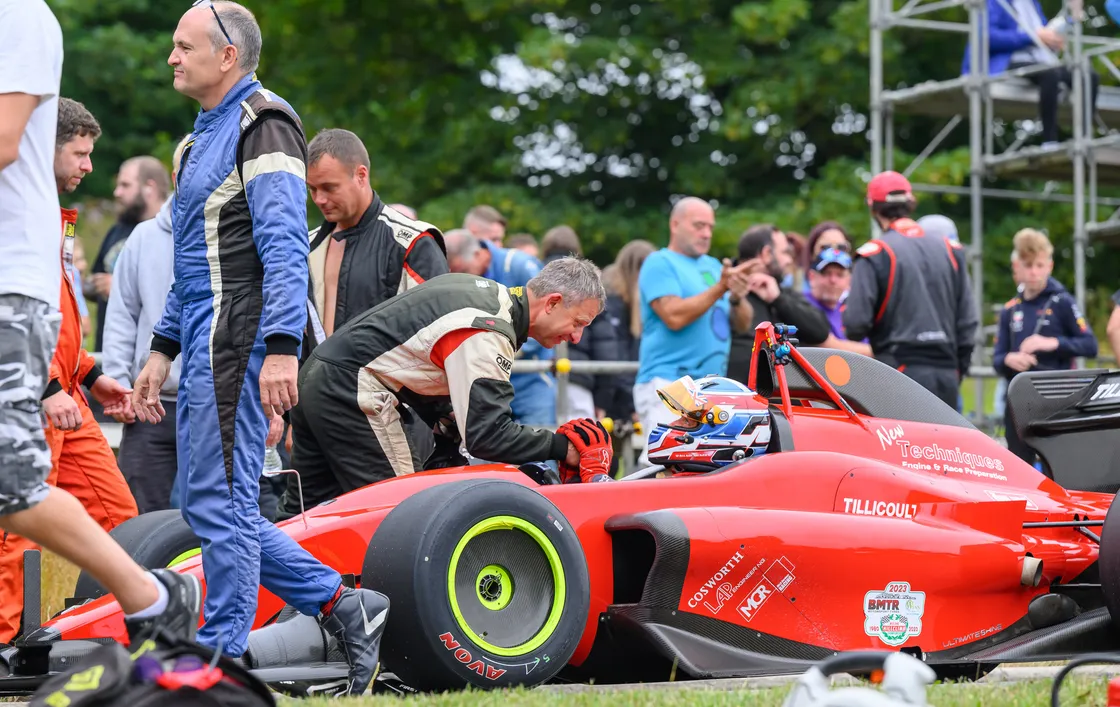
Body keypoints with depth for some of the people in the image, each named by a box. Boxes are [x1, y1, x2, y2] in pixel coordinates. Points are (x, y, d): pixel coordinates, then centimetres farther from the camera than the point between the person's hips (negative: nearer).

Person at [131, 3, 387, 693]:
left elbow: (285, 246, -19)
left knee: (219, 499, -7)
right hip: (205, 343, 10)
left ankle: (223, 661, 0)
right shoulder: (206, 133, 21)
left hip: (237, 339, -10)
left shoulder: (263, 123, -9)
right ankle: (343, 606, 12)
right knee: (210, 501, 10)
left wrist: (280, 347, -27)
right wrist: (163, 349, 22)